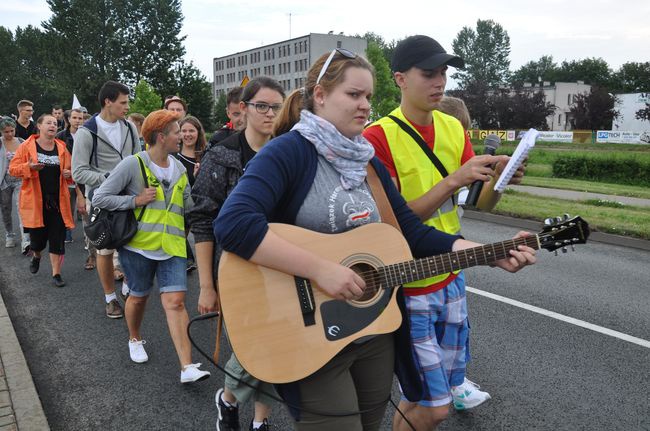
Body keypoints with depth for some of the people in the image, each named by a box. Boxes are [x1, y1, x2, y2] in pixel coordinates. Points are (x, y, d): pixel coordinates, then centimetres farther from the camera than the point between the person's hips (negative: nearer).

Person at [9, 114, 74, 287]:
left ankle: (56, 273, 9)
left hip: (57, 200, 1)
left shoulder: (62, 148, 6)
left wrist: (69, 174, -9)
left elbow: (70, 170, 15)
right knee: (37, 236, 9)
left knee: (58, 238, -1)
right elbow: (13, 169, -2)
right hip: (35, 200, -1)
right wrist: (29, 167, -20)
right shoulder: (27, 146, -1)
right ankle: (36, 256, 44)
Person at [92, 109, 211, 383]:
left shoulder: (179, 169, 7)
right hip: (139, 245, -3)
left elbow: (189, 207, 13)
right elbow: (99, 198, -11)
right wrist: (135, 200, -17)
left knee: (176, 301, -8)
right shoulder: (133, 164, -11)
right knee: (139, 296, 14)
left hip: (171, 247, 3)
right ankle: (135, 340, 45)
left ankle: (187, 367, -11)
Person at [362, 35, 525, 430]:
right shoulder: (378, 137, -16)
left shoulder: (454, 128, 4)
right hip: (406, 284, -6)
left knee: (452, 365, 22)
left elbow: (481, 201, 3)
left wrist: (497, 178, -18)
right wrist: (453, 180, -27)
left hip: (451, 274, 6)